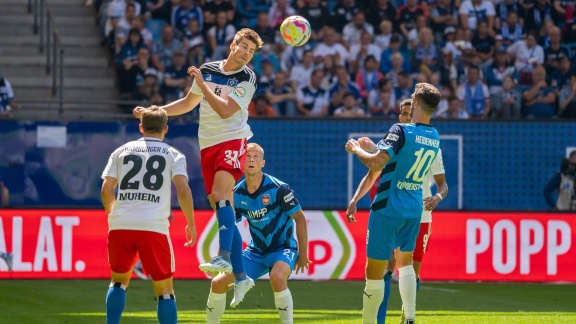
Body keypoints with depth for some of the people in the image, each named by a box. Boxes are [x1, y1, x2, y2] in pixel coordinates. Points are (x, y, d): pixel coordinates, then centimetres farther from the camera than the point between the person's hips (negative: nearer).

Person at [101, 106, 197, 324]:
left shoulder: (122, 151, 15)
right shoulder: (173, 155, 9)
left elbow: (106, 190, 10)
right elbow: (183, 191, -4)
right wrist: (191, 224, 7)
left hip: (120, 225, 3)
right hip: (154, 226, -3)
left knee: (119, 281, 21)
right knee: (165, 291, 4)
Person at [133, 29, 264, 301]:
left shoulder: (247, 79, -4)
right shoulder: (207, 70, 10)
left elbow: (225, 110, -15)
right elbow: (188, 103, 24)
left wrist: (202, 84, -10)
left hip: (232, 141, -5)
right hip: (208, 146, 5)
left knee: (220, 194, -28)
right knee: (222, 207, 1)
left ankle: (224, 257, -36)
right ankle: (241, 275, 4)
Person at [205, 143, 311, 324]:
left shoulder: (278, 188, -18)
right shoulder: (237, 193, -3)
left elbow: (300, 218, -11)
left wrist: (303, 254, -11)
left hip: (283, 248, -5)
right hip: (255, 251, 5)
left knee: (277, 277, -38)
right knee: (218, 283, -3)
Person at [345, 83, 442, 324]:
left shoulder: (401, 131, -18)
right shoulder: (434, 138, 5)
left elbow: (376, 164, -27)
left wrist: (356, 149, -10)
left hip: (388, 210, -7)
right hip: (414, 210, 7)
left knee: (374, 272, -1)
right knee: (405, 262, 25)